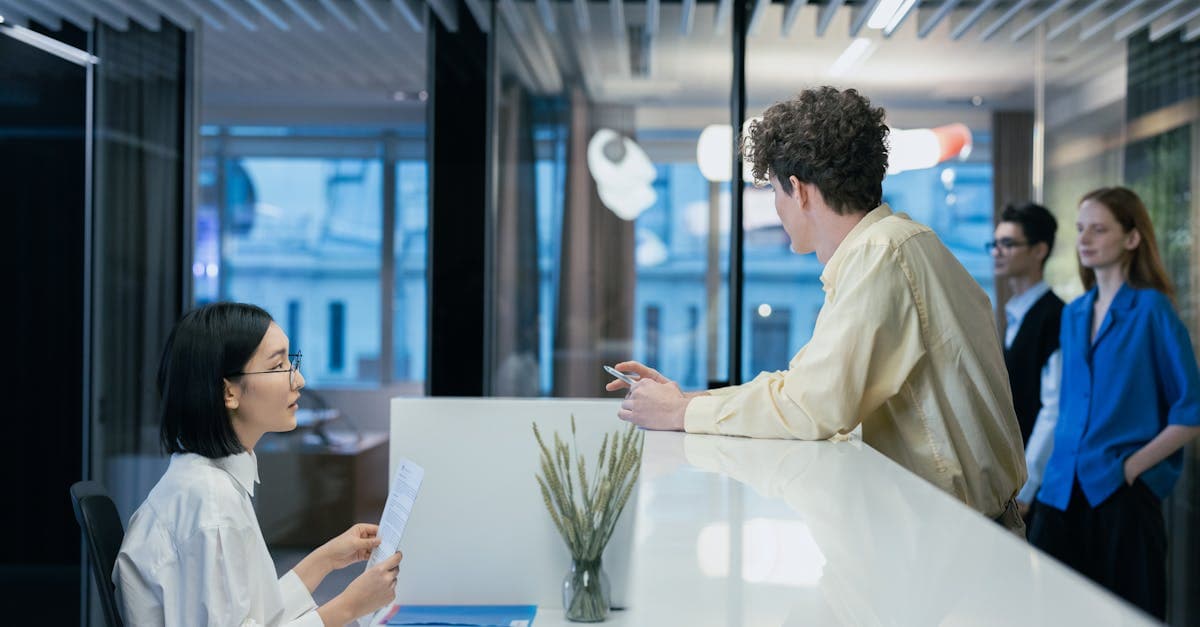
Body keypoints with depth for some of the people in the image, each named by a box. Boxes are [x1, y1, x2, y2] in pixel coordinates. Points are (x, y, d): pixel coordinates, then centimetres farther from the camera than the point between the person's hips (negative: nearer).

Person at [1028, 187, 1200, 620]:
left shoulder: (1152, 309, -6)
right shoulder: (1074, 313, 12)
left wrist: (1131, 467, -13)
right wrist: (1060, 469, 9)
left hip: (1123, 496, -5)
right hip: (1063, 494, 6)